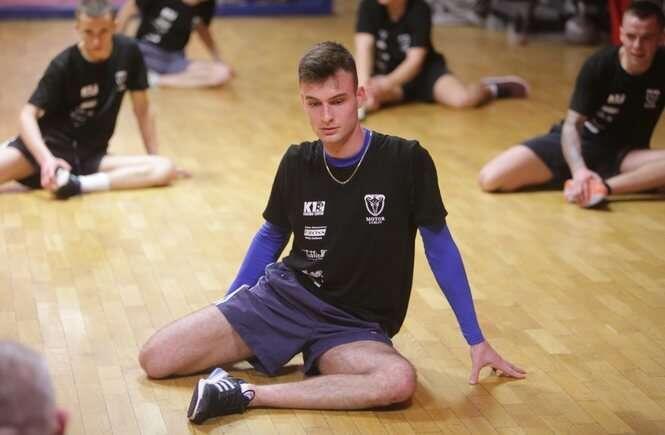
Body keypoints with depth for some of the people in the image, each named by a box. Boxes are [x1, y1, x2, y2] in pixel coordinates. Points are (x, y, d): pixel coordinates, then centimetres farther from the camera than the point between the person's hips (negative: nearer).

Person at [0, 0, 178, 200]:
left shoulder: (128, 52, -4)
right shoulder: (64, 65, -13)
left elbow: (142, 109, 7)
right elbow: (28, 115, -18)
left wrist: (155, 158, 8)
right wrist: (46, 159, -35)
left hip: (90, 156, 5)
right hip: (52, 144, -5)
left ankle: (78, 184, -28)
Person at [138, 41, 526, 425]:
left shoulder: (407, 161, -10)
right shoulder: (297, 163, 0)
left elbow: (439, 246, 0)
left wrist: (477, 340, 2)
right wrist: (224, 315, 19)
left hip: (355, 325, -2)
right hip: (283, 296, 2)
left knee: (400, 381, -38)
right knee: (155, 359, -13)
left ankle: (247, 394, -32)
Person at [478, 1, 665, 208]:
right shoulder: (599, 65, -18)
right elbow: (572, 124, -19)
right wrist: (579, 169, -38)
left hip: (625, 154, 1)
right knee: (490, 179, -19)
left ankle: (603, 186, -40)